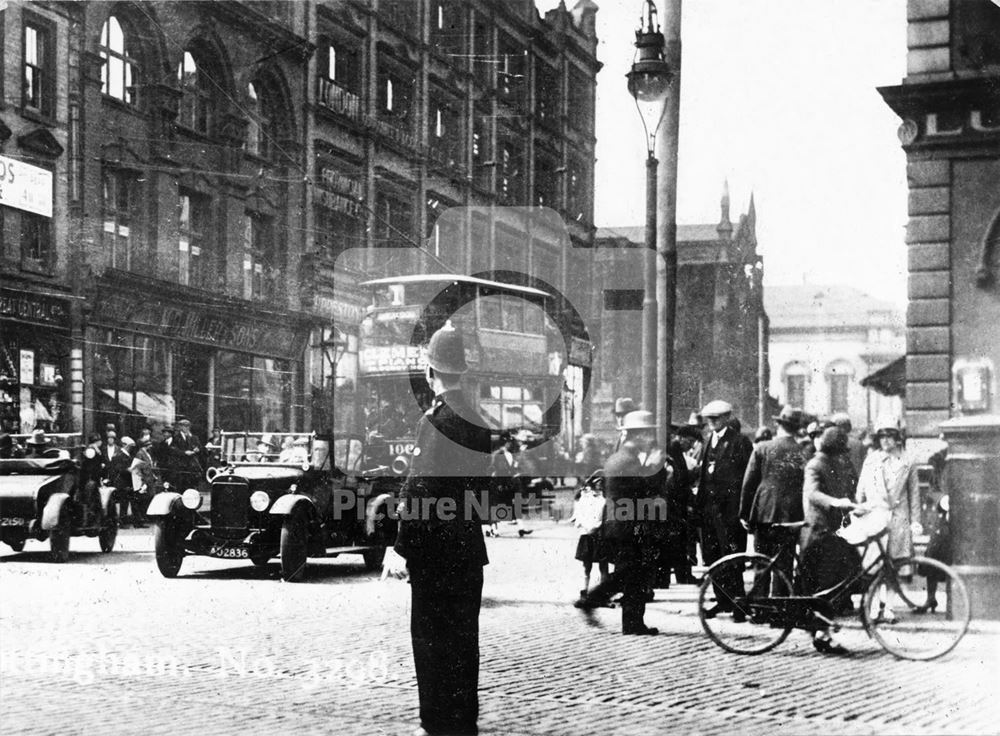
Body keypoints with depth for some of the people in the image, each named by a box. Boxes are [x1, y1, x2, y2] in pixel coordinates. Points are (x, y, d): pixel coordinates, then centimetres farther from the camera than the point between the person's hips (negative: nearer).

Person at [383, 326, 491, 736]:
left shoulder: (434, 420, -14)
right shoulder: (479, 422, 7)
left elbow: (419, 488, -16)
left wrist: (399, 547, -13)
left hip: (434, 546, -7)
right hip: (470, 545, 7)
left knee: (431, 636, 2)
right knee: (463, 635, 13)